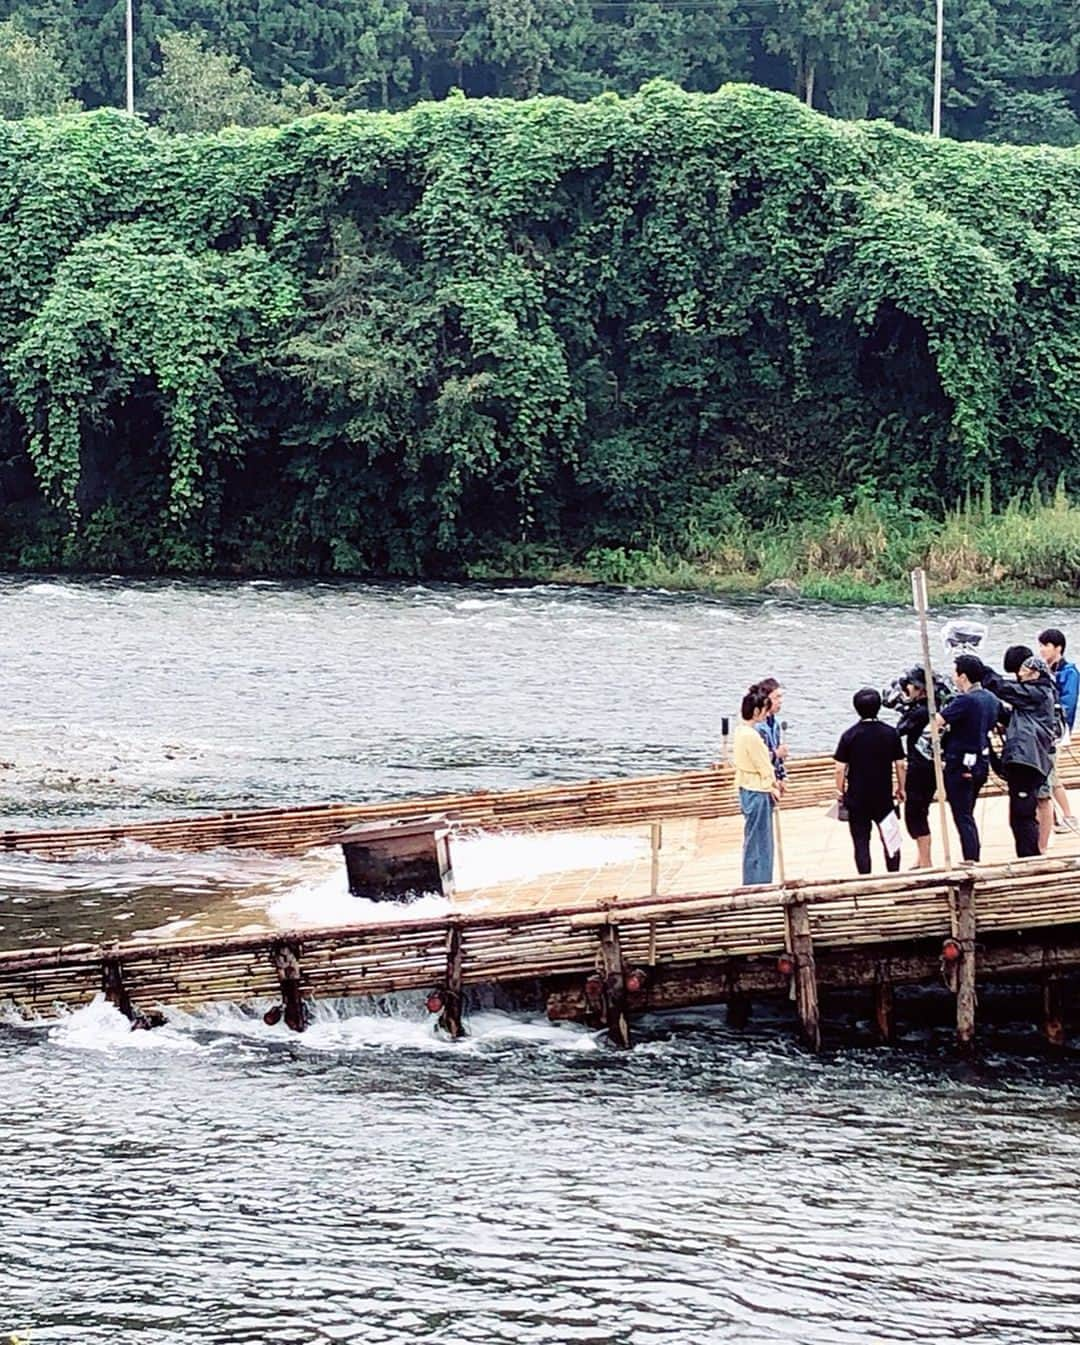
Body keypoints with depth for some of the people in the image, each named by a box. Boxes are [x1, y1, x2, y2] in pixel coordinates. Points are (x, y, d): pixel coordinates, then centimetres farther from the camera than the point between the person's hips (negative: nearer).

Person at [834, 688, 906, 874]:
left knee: (861, 843, 4)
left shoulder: (850, 735, -8)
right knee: (891, 840, 13)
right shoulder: (890, 733, -3)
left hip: (857, 798, -1)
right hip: (884, 796, 1)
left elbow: (840, 769, -8)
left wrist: (840, 791, 6)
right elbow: (900, 765, 1)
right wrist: (901, 788, 15)